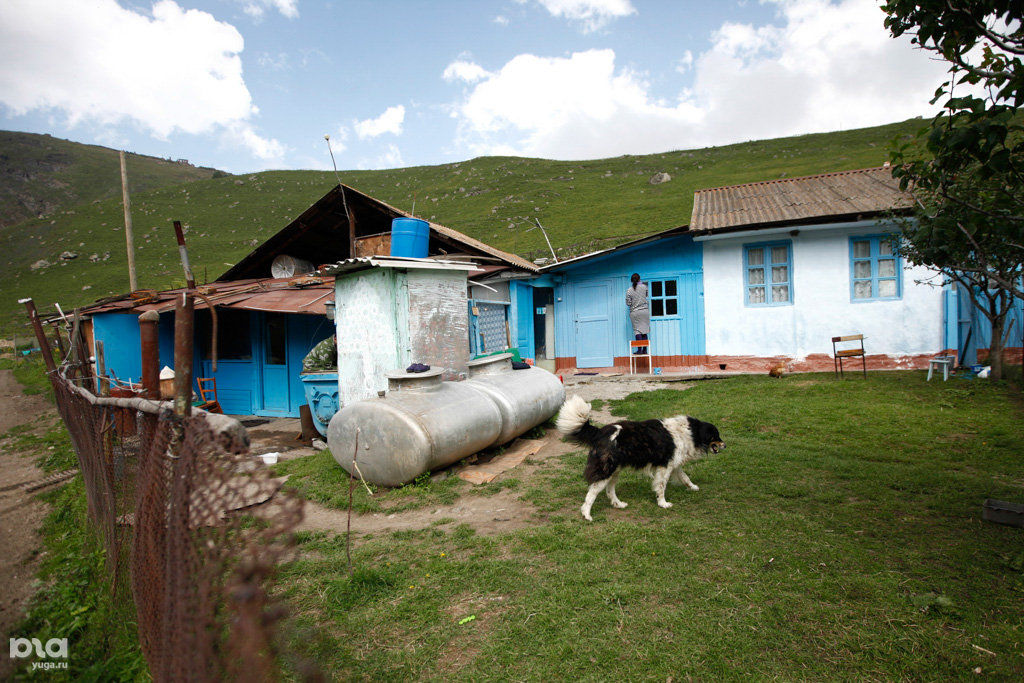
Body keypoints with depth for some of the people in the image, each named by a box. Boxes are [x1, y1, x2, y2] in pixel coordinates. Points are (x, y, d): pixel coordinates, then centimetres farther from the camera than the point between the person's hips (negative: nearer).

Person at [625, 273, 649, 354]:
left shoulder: (629, 291, -7)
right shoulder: (644, 287, -2)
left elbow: (628, 303, -6)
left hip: (634, 312, -2)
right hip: (645, 311, 2)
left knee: (638, 331, -1)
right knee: (644, 331, 6)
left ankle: (639, 350, -5)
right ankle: (645, 350, 8)